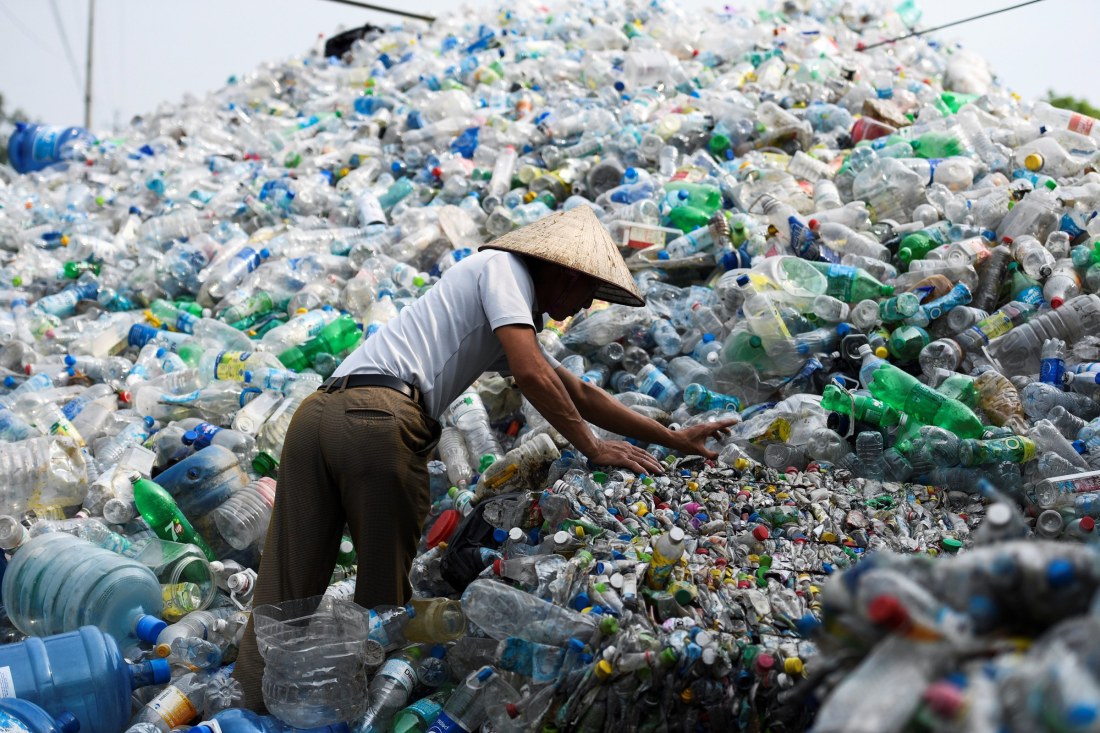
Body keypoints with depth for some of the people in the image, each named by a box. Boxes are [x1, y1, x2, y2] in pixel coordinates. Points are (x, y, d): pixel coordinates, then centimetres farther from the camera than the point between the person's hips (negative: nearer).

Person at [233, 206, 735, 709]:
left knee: (285, 593, 5)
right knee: (385, 597, 3)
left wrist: (673, 439, 39)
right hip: (379, 415, -8)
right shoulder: (504, 267, 8)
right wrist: (593, 449, 4)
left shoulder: (506, 327, 34)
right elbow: (532, 374, -7)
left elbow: (580, 394, 37)